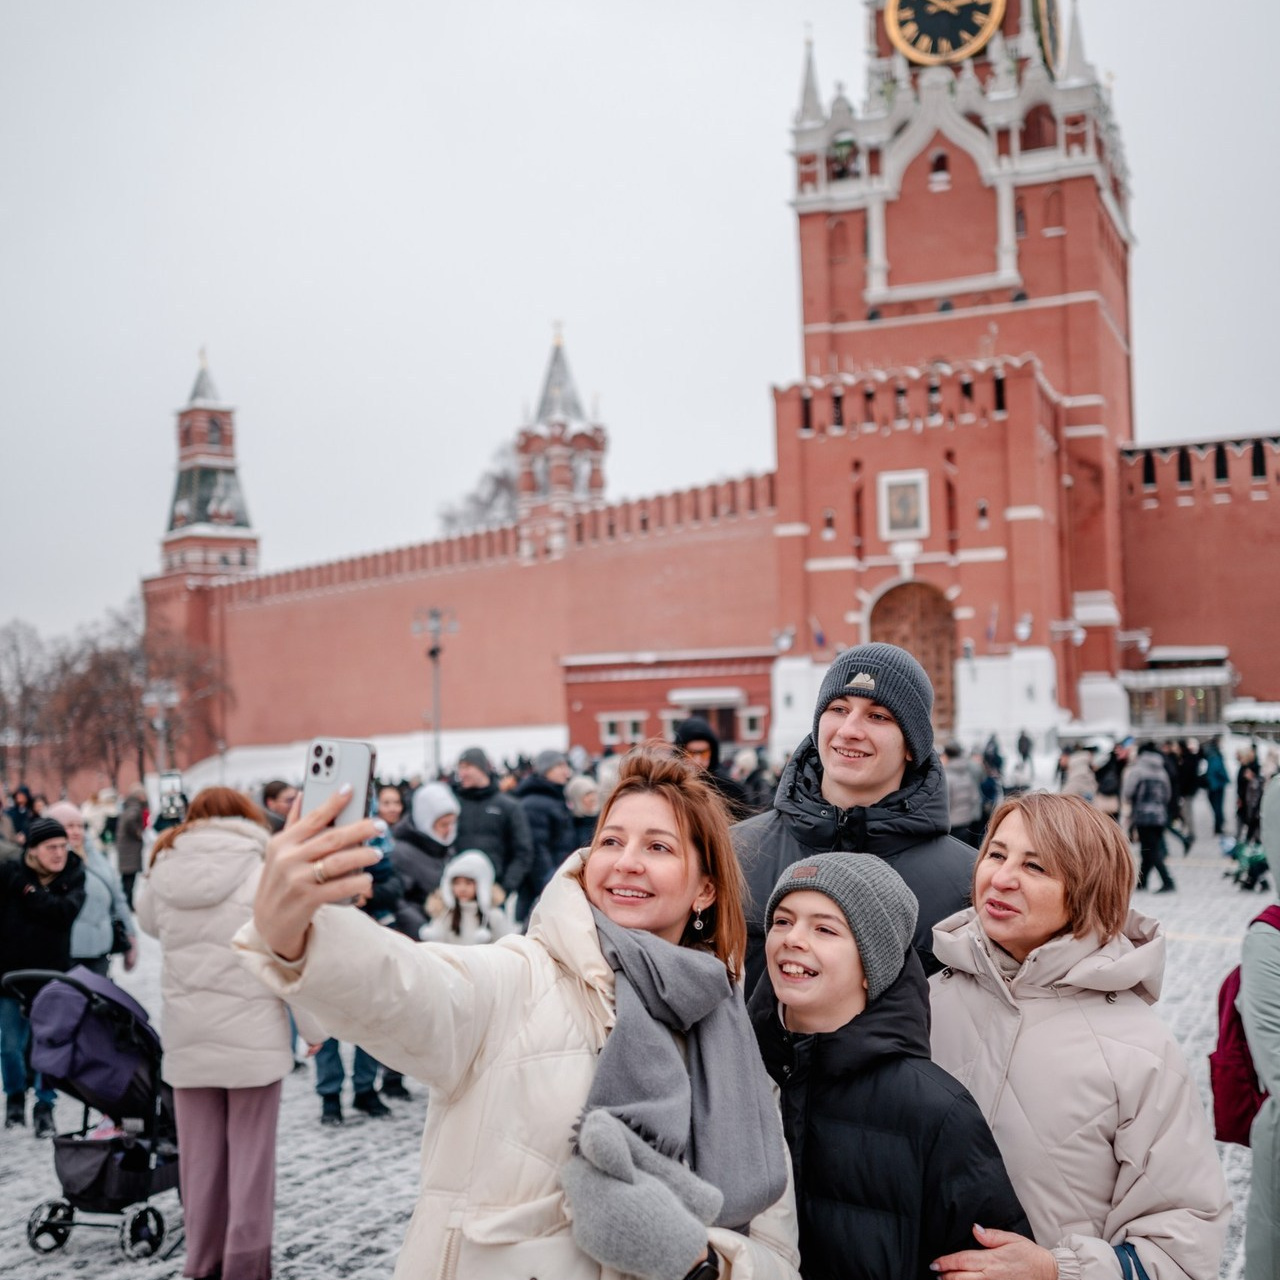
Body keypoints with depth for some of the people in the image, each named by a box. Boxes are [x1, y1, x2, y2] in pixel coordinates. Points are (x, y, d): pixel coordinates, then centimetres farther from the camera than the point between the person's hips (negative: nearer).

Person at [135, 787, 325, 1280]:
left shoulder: (163, 874, 0)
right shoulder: (263, 874, -10)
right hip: (253, 1037, -3)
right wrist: (313, 1027, 1)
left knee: (200, 1154, 12)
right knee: (251, 1154, 6)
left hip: (187, 1039, 3)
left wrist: (171, 847, 18)